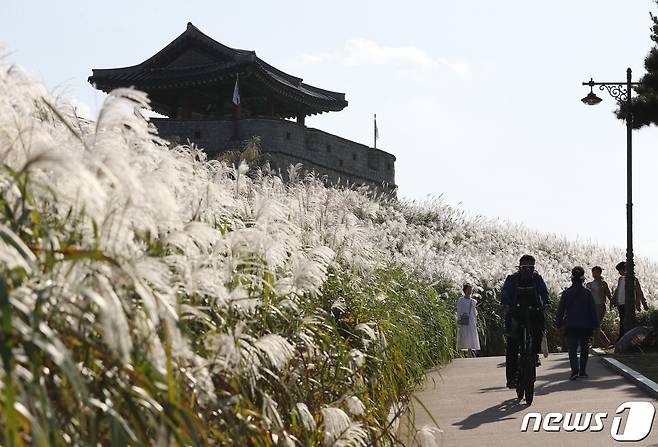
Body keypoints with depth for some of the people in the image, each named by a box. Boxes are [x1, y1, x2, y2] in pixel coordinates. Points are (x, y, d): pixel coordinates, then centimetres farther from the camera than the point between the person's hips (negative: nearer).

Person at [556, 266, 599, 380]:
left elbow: (560, 310, 3)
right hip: (585, 326, 1)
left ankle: (575, 370, -21)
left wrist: (559, 324, 11)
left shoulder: (566, 293, -1)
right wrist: (595, 324, 5)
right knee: (584, 349, 14)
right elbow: (593, 310, 0)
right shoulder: (587, 292, -3)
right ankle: (582, 371, 17)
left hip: (571, 327, -1)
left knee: (572, 349, -2)